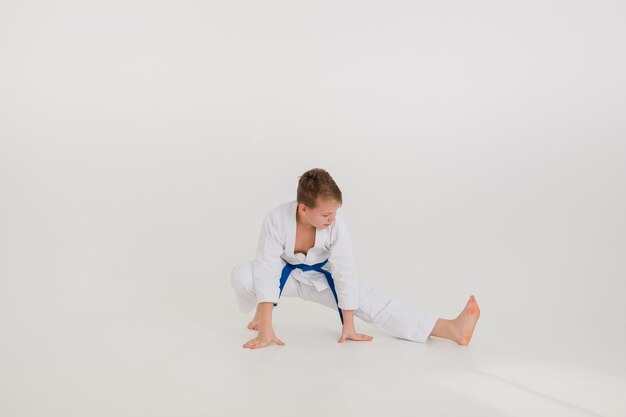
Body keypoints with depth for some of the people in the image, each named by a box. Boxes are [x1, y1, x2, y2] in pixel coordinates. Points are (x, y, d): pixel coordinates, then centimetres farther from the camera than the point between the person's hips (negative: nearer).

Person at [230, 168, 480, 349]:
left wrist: (349, 325, -21)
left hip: (321, 277, 0)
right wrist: (266, 329, -36)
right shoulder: (276, 220, -34)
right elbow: (267, 270, -33)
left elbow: (345, 273, -26)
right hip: (285, 274, 0)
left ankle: (451, 329, -22)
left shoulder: (336, 224, -32)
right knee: (241, 275, -30)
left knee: (371, 303, -16)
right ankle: (261, 311, 4)